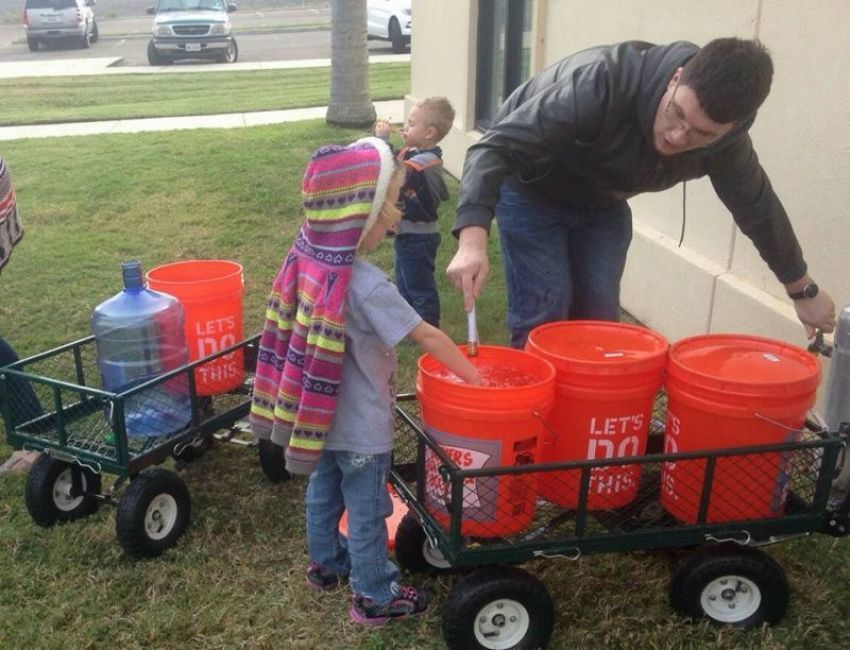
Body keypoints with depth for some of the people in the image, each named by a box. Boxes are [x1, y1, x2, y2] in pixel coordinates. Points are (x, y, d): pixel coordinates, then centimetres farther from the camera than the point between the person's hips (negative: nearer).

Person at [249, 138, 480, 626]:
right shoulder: (367, 285, -30)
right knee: (367, 509, 11)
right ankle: (376, 596, 29)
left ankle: (328, 563, 48)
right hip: (360, 425, -8)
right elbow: (427, 336, -23)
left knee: (324, 491, 26)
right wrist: (472, 376, -12)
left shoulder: (309, 258, -7)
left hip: (322, 414, 8)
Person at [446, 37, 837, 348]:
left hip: (602, 203, 5)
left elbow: (757, 207, -1)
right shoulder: (604, 81, -39)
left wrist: (803, 290, 11)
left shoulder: (727, 140, -20)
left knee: (599, 319, 2)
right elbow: (498, 145, -43)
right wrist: (473, 239, -58)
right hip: (532, 189, -5)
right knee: (543, 318, -11)